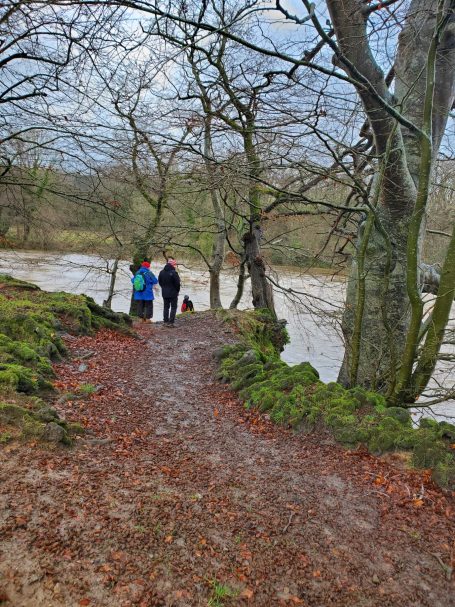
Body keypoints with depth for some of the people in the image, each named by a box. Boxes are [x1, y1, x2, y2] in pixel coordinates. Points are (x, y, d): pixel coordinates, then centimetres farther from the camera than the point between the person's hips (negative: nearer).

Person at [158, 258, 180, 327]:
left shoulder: (162, 272, 3)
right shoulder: (173, 273, -19)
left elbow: (160, 282, 11)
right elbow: (177, 283, -16)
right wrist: (177, 290, 0)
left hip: (164, 293, 6)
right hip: (173, 293, -6)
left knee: (166, 307, 14)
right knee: (173, 307, 1)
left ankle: (166, 322, 14)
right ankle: (171, 322, -4)